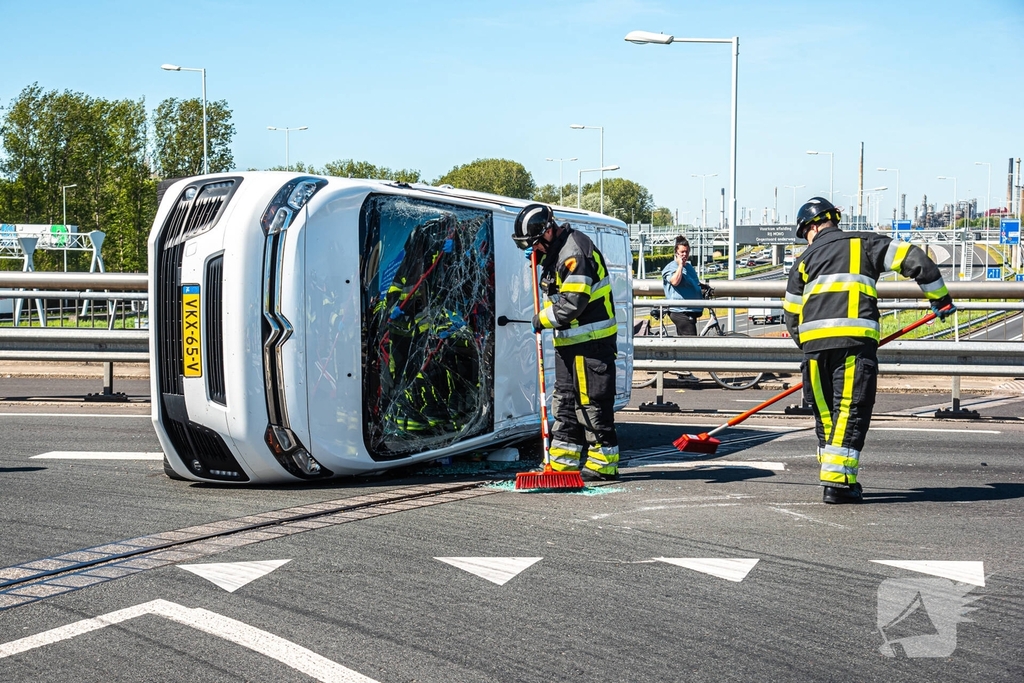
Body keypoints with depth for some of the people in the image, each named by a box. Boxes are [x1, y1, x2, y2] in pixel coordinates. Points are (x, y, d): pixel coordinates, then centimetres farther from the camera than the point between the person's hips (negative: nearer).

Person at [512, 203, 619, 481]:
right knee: (564, 399, 12)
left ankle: (603, 462, 1)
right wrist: (538, 256, 15)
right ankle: (564, 460, 17)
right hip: (569, 340, 10)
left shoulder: (574, 252, -20)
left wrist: (544, 319, -10)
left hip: (591, 340, -10)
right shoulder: (556, 249, 12)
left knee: (592, 401, -6)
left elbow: (572, 303, -26)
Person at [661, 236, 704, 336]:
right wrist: (680, 265, -20)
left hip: (691, 311, 9)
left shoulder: (689, 267, 20)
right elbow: (675, 281, -28)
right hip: (680, 311, -9)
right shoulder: (671, 267, -8)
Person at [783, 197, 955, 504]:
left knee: (825, 412, 15)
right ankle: (837, 482, -10)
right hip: (854, 338, -3)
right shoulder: (864, 243, 17)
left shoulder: (805, 260, 23)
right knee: (851, 410, -2)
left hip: (813, 340, 3)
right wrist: (940, 297, 17)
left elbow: (792, 315, 23)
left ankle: (835, 477, 19)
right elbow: (913, 259, 8)